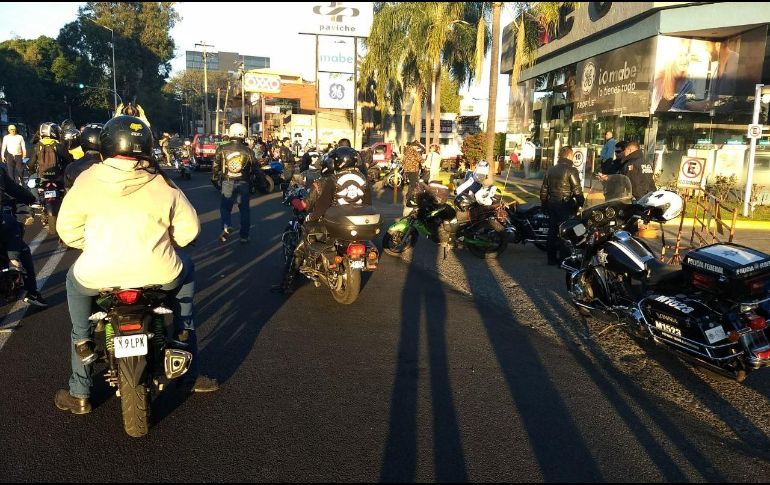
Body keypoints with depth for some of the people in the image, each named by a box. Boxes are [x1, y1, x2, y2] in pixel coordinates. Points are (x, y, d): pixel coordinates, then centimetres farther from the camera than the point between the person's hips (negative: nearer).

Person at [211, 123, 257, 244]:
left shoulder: (222, 149, -3)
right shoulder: (248, 150, -2)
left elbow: (215, 166, 1)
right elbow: (255, 168, 3)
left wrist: (214, 180, 13)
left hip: (227, 183, 0)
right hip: (244, 183, 1)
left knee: (225, 207, 13)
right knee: (244, 209, 11)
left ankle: (227, 226, -13)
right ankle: (244, 236, 14)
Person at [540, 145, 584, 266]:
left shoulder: (551, 170, 11)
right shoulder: (571, 170, -11)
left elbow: (544, 190, 13)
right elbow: (577, 190, -15)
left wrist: (544, 204, 21)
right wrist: (581, 203, -5)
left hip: (551, 203, 7)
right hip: (565, 205, -7)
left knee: (552, 230, 12)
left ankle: (551, 258, 18)